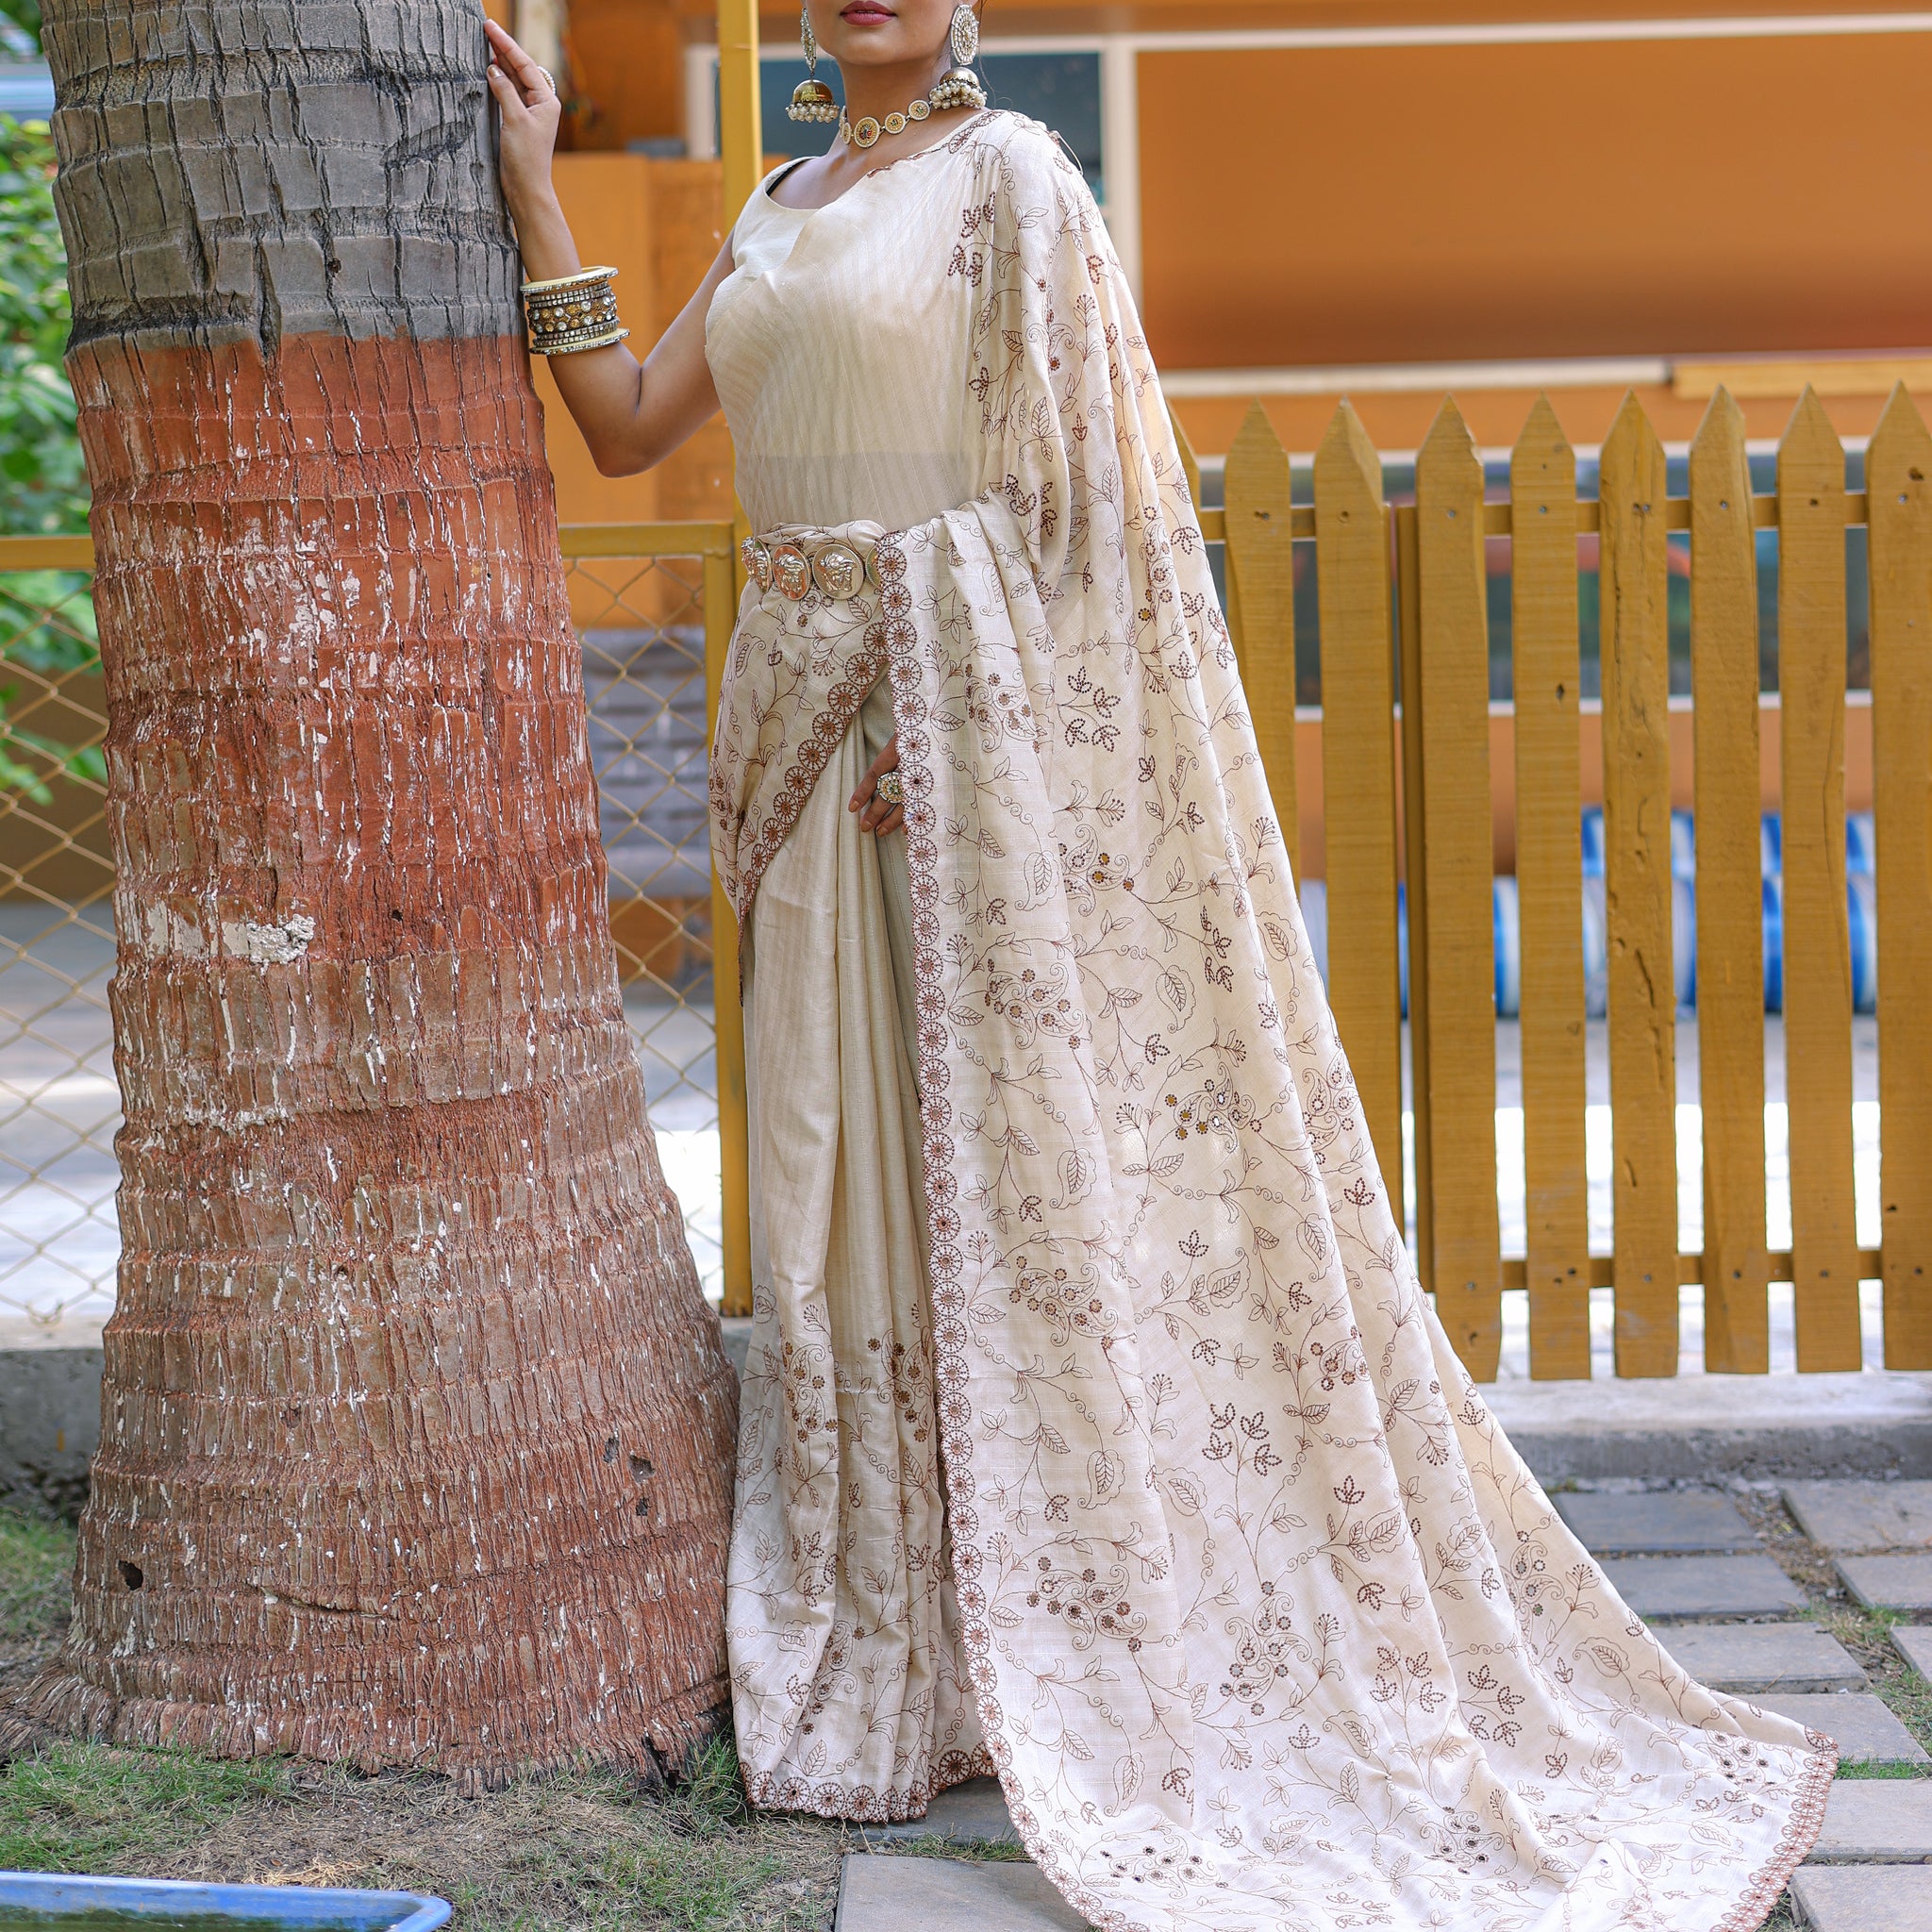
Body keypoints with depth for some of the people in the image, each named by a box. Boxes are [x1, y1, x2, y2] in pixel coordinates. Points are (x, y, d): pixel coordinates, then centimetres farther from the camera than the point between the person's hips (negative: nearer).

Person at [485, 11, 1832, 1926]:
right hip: (809, 719, 7)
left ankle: (1051, 1649, 7)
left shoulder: (1006, 176, -5)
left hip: (967, 702, -7)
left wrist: (936, 729, -16)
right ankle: (891, 1630, 20)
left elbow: (1075, 481, -10)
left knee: (1008, 1141, -3)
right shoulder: (780, 213, 17)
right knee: (842, 1159, 9)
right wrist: (530, 187, 12)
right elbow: (626, 424, 14)